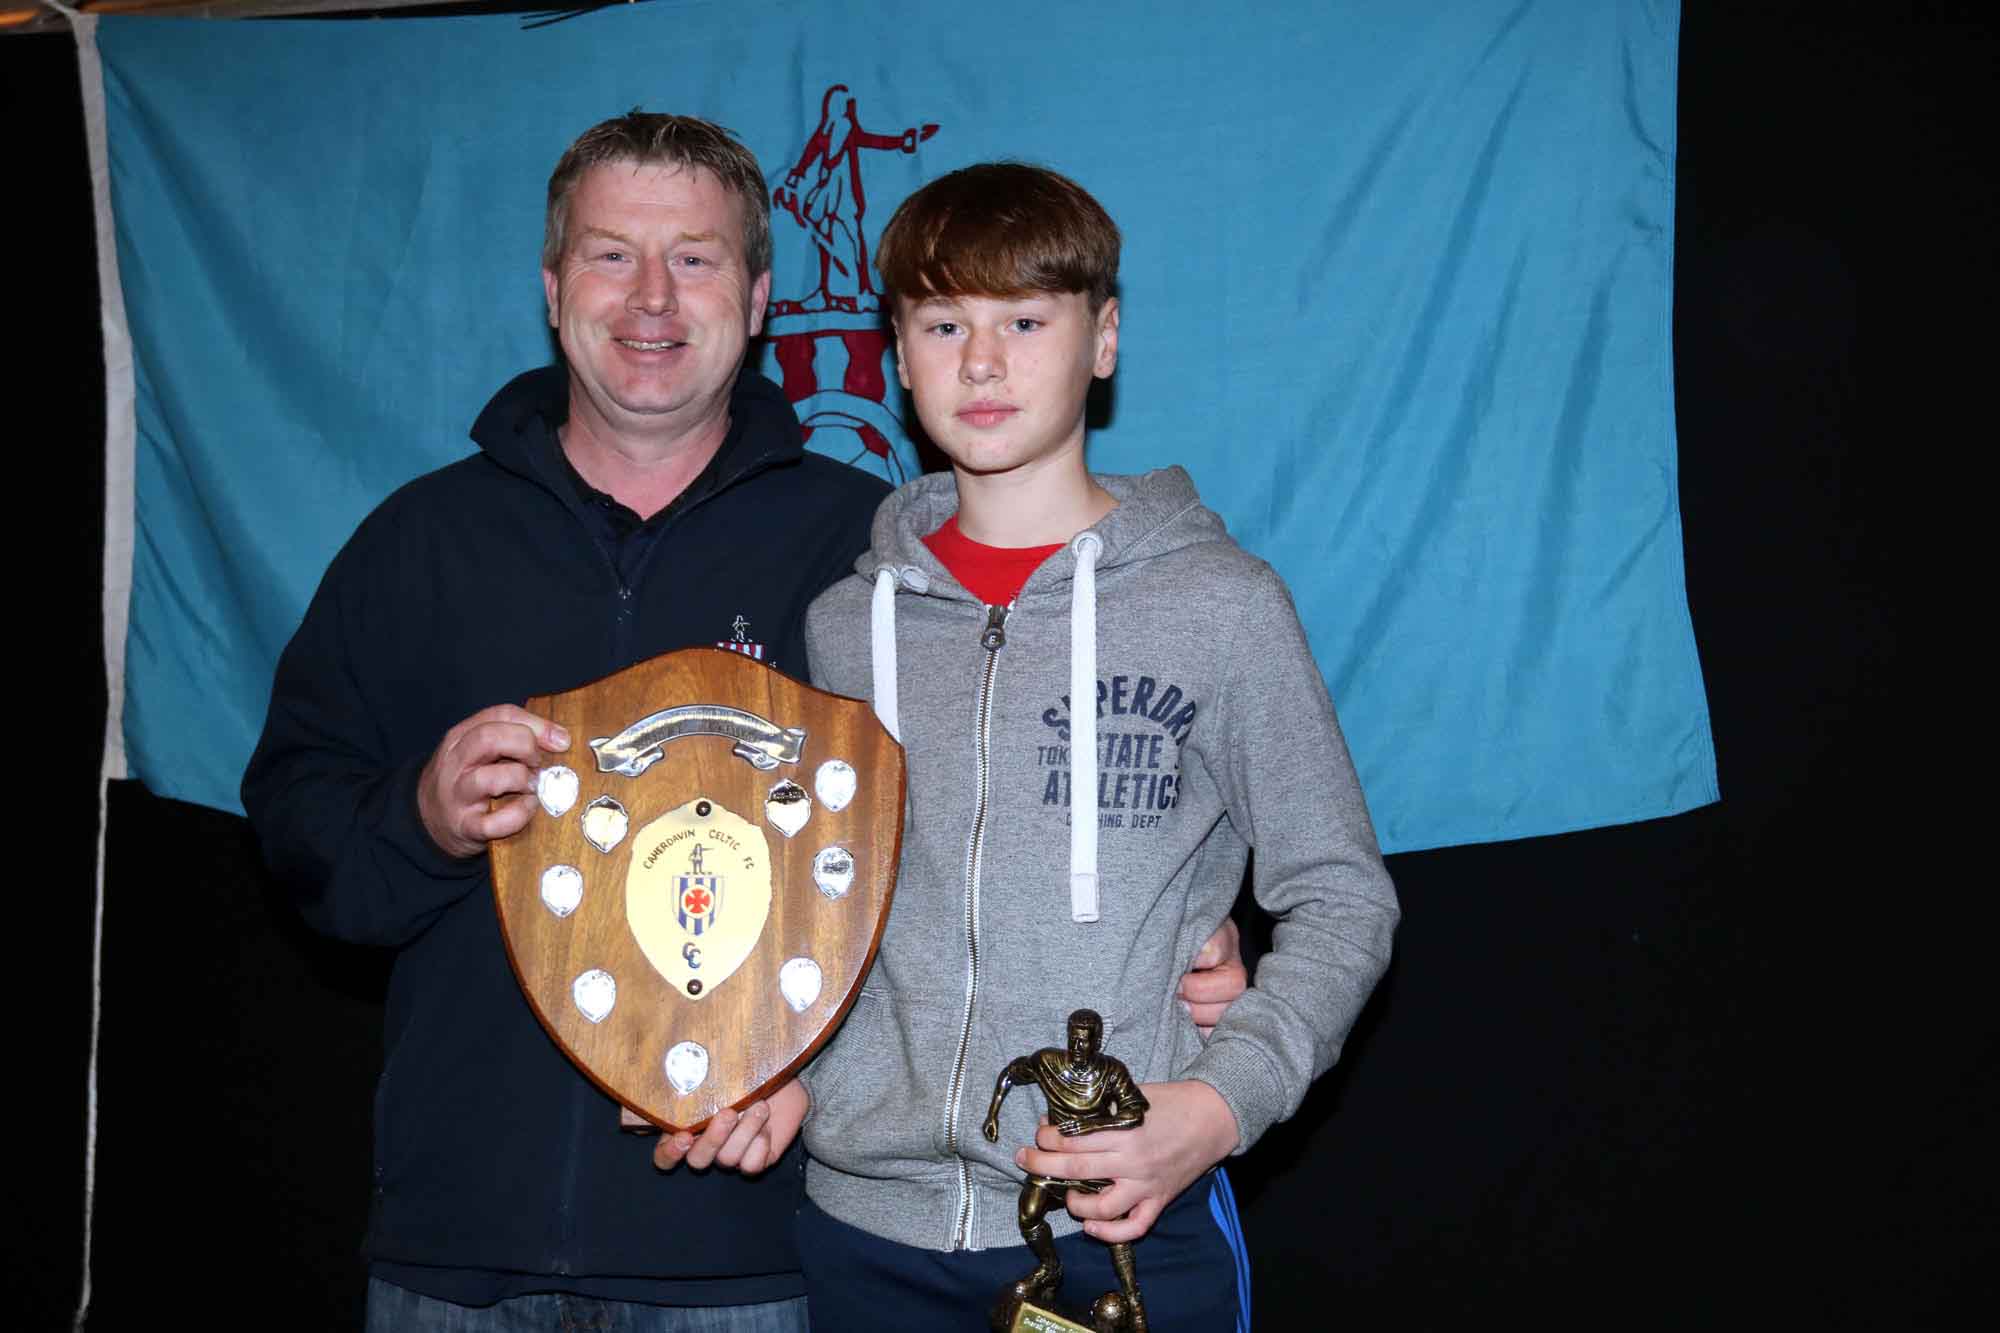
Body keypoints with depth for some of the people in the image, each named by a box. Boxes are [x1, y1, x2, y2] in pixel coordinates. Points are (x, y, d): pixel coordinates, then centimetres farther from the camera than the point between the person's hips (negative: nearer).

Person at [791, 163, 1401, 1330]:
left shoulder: (1222, 604, -3)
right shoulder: (846, 622, 6)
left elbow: (1341, 900, 0)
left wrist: (1224, 1100, -13)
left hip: (1127, 1223, -2)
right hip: (868, 1216, 3)